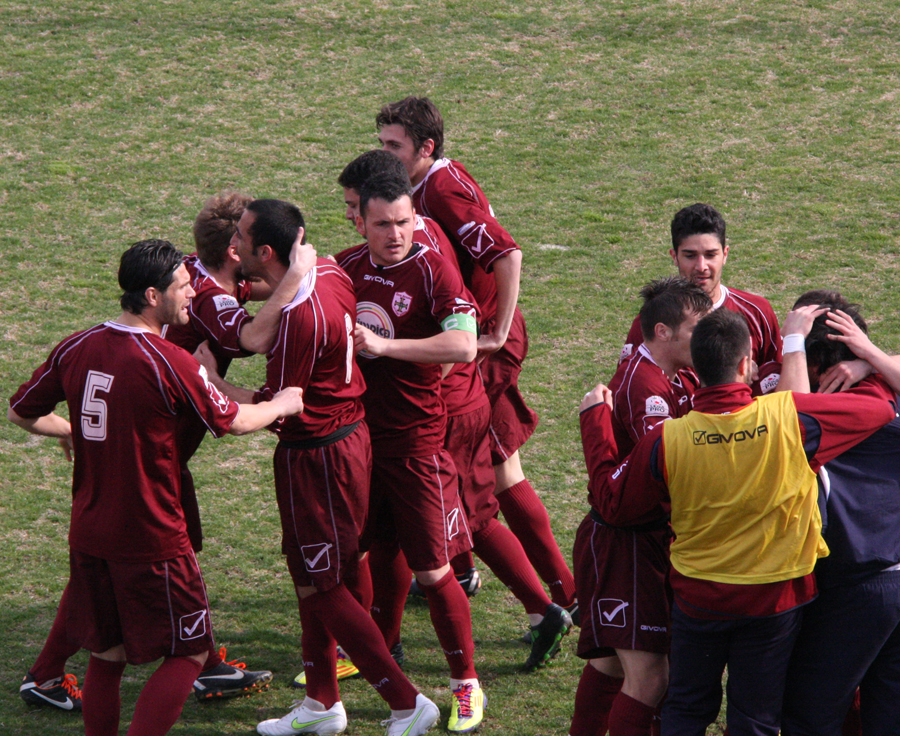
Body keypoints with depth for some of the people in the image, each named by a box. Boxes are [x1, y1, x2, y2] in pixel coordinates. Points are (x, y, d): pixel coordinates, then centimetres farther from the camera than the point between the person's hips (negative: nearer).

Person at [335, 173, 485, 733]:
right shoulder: (346, 266, 6)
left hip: (415, 436, -5)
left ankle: (467, 685, 9)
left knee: (433, 572, -3)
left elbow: (464, 346, -25)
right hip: (355, 431, 5)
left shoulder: (433, 271, -12)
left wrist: (384, 345, -26)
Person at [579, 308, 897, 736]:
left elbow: (611, 504, -2)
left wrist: (595, 419, 8)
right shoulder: (789, 418, -20)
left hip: (696, 599, 1)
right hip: (774, 600, -1)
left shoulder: (667, 439, -17)